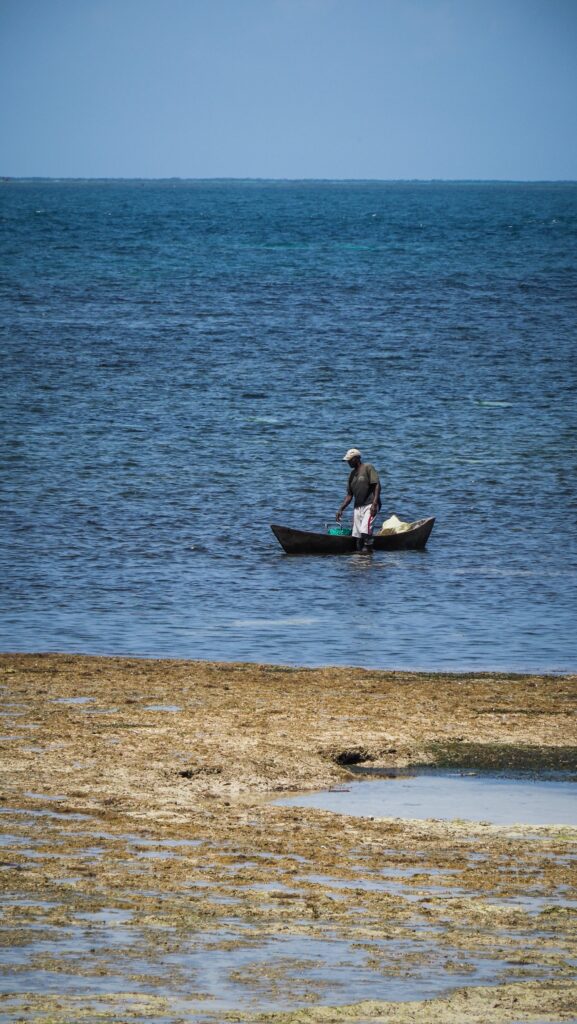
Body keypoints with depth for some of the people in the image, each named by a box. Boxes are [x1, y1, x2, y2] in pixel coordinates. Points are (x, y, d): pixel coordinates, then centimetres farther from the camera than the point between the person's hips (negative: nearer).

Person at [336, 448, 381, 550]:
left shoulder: (368, 468, -4)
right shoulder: (352, 474, 18)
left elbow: (377, 485, -11)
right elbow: (349, 495, 21)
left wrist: (374, 504, -21)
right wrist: (341, 509, 12)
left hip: (369, 505, -8)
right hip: (358, 506, 8)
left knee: (365, 531, -23)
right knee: (357, 534, 1)